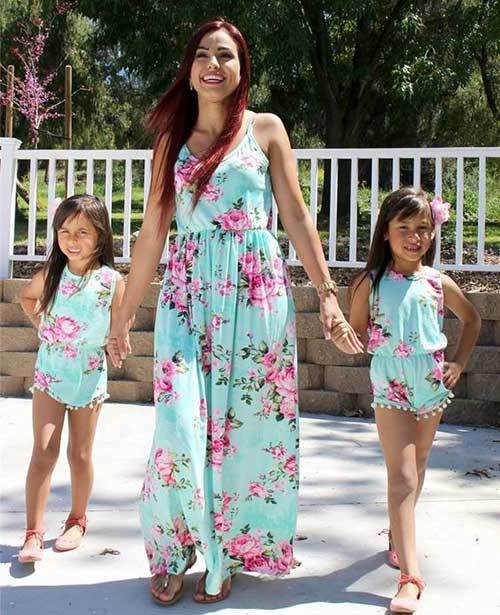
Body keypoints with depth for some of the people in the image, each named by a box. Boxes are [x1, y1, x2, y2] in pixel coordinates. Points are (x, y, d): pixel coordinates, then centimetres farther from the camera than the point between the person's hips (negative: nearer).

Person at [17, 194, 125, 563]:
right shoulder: (50, 275, -4)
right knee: (44, 451, -5)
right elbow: (27, 297, 17)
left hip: (90, 376, -1)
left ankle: (78, 520, 30)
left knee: (80, 453, 10)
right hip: (50, 373, 1)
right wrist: (41, 323, 6)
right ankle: (34, 534, -2)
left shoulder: (112, 281, -10)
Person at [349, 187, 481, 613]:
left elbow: (471, 319, 17)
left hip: (432, 384, 4)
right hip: (391, 387, -3)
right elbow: (356, 333, 4)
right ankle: (410, 577, -14)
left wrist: (460, 362, 9)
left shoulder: (437, 282, 2)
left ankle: (400, 537, 42)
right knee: (402, 477, -10)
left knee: (417, 468, 18)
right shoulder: (371, 282, -4)